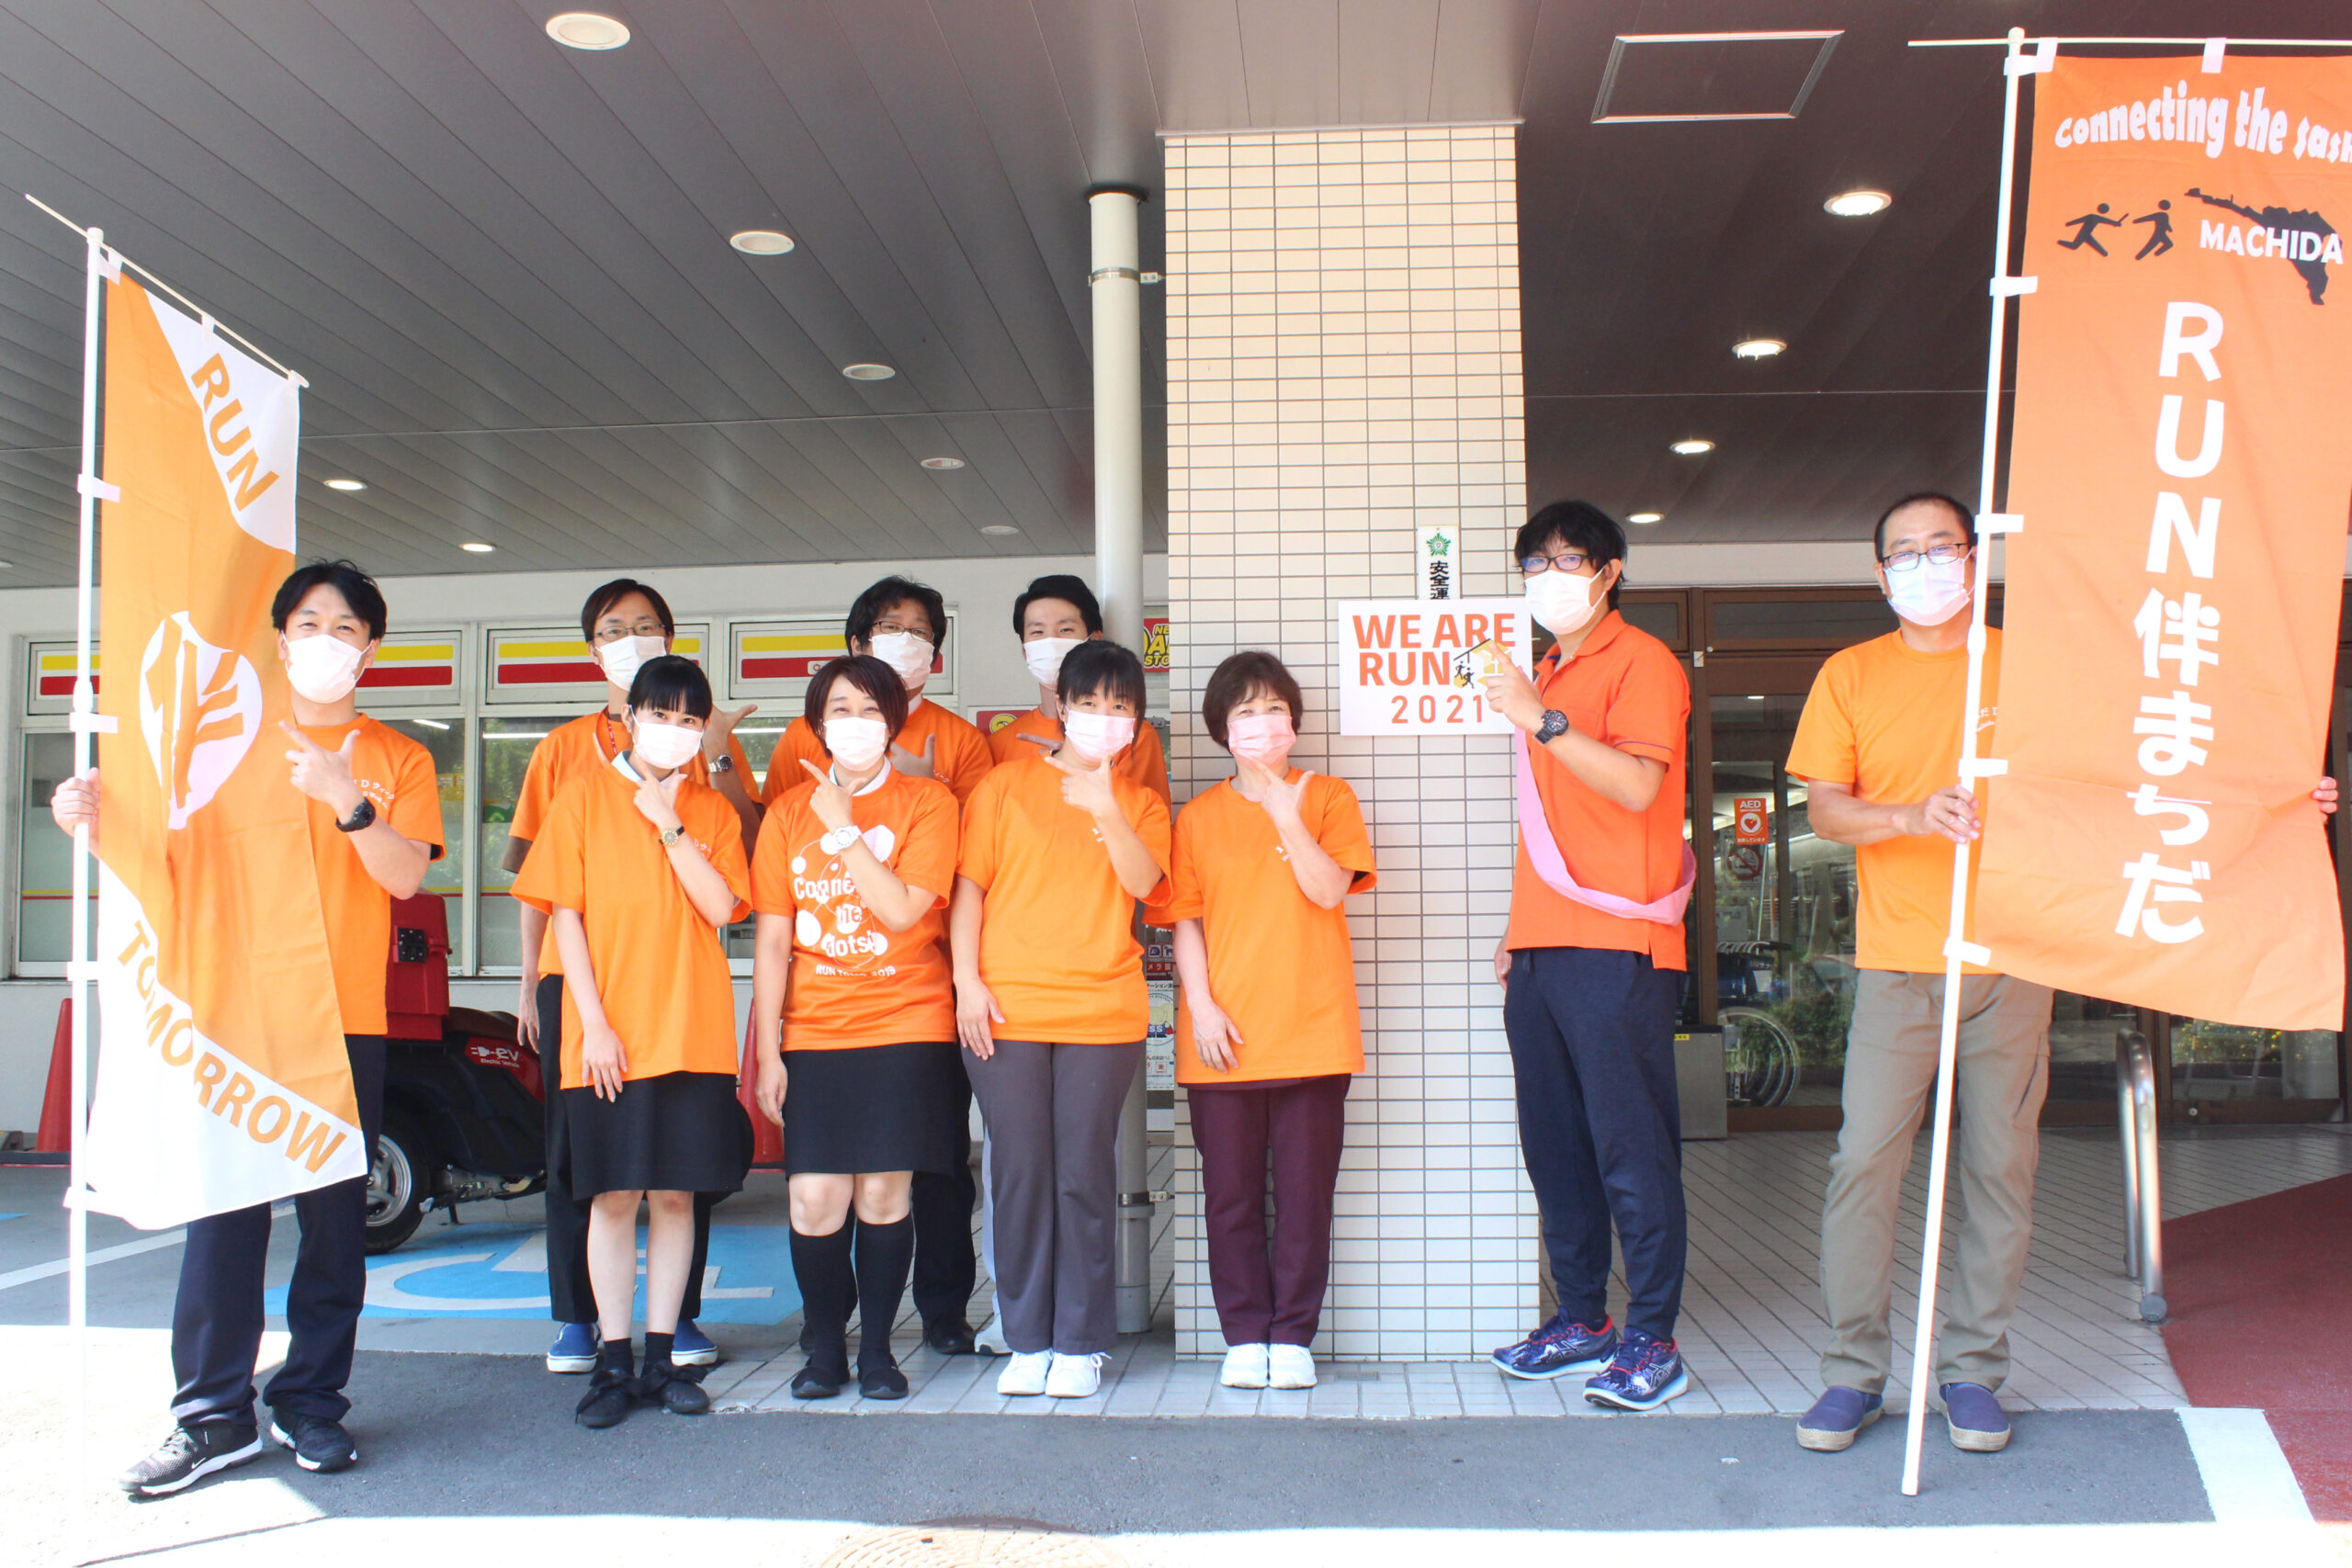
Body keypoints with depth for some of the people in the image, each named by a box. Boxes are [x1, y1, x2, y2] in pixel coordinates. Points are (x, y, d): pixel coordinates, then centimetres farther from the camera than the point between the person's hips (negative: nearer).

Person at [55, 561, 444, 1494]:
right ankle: (213, 1415, 8)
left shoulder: (399, 760, 8)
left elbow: (406, 874, -4)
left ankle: (311, 1402, 15)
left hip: (347, 1021, 0)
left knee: (335, 1219, 3)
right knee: (224, 1212, -1)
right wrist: (94, 812, -18)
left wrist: (347, 802, -21)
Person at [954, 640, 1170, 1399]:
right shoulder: (1005, 785, 9)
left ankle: (1082, 1342, 11)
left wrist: (1105, 809, -18)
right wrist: (967, 981, -4)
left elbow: (1143, 881, -5)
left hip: (1104, 1014, 0)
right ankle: (1028, 1340, 14)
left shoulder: (1141, 802, 13)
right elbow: (968, 885, 5)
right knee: (1020, 1173, 3)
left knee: (1084, 1175, 0)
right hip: (1005, 1010, 0)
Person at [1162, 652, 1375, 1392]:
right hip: (1224, 1038, 1)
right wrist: (1200, 1005, -5)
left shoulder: (1327, 798, 7)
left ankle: (1292, 1336, 15)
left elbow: (1329, 891, -7)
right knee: (1231, 1196, 6)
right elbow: (1184, 920, 5)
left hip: (1312, 1032, -1)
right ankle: (1244, 1336, 16)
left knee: (1305, 1192, 4)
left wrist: (1284, 812, -16)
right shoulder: (1199, 817, 9)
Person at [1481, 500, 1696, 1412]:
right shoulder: (1545, 678, 22)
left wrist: (1542, 720, -22)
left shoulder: (1641, 662, -2)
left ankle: (1652, 1340, 2)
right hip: (1542, 949, 8)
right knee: (1554, 1146, 10)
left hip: (1616, 944, -8)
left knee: (1632, 1148, -5)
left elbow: (1635, 786, -18)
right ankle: (1581, 1321, 19)